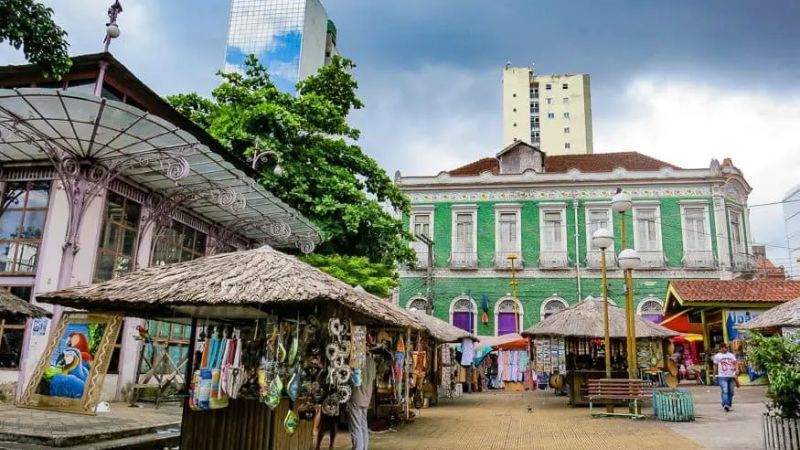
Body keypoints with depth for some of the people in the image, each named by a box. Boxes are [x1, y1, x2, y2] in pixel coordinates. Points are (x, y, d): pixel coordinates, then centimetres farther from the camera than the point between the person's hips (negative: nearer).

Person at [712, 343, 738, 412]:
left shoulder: (731, 355, 14)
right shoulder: (717, 356, 7)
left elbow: (735, 363, 6)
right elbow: (715, 366, 10)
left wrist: (736, 370, -13)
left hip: (731, 376, 4)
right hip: (722, 376, -4)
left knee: (731, 392, 9)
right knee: (724, 391, -15)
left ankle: (729, 405, 20)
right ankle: (726, 405, -23)